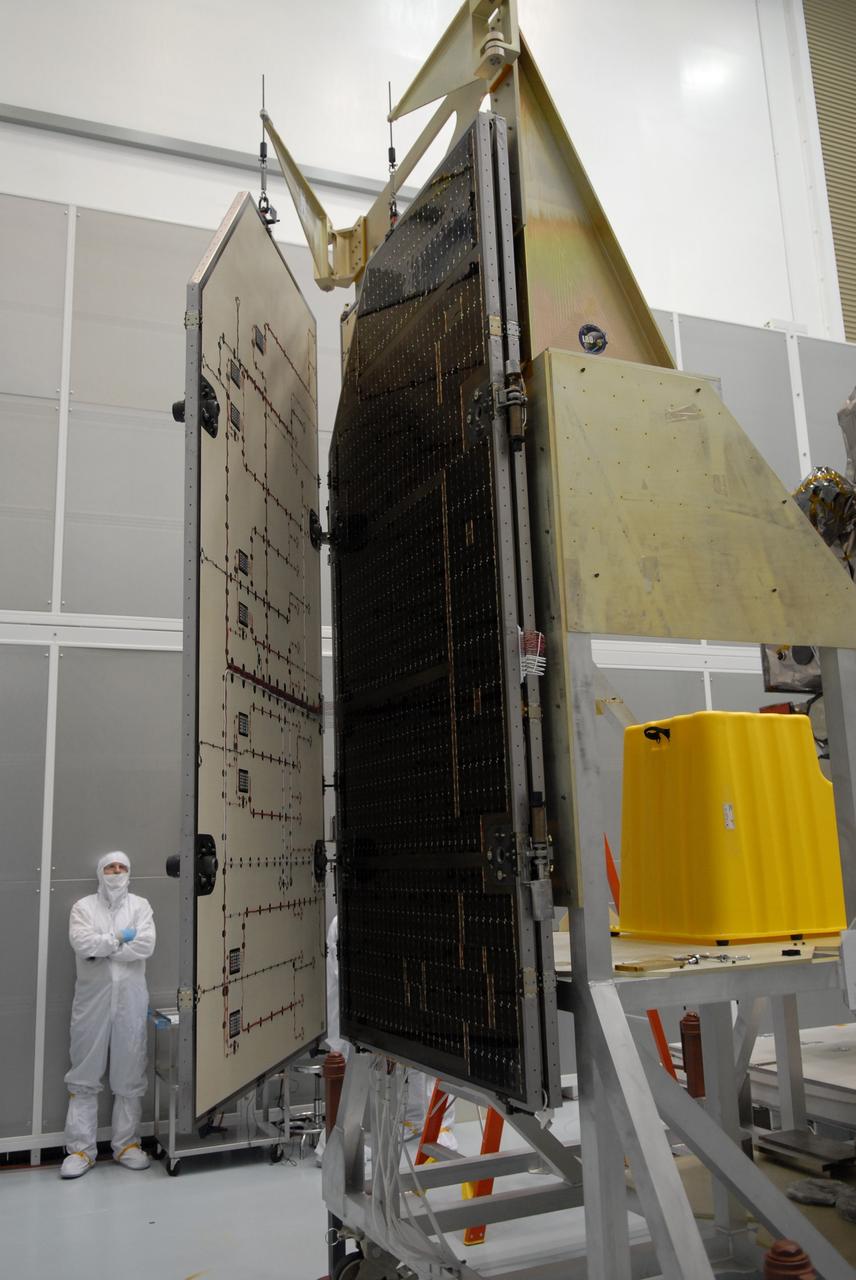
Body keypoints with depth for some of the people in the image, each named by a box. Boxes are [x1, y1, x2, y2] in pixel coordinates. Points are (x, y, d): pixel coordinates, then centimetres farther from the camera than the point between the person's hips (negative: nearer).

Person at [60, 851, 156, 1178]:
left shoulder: (140, 906, 5)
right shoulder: (83, 907, 4)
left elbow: (146, 945, -10)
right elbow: (82, 942, -14)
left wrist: (101, 948, -10)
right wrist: (120, 938, -10)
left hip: (131, 1000, 1)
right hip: (92, 1000, -1)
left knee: (130, 1075, 7)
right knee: (85, 1076, 3)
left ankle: (127, 1144, 18)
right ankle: (81, 1148, 12)